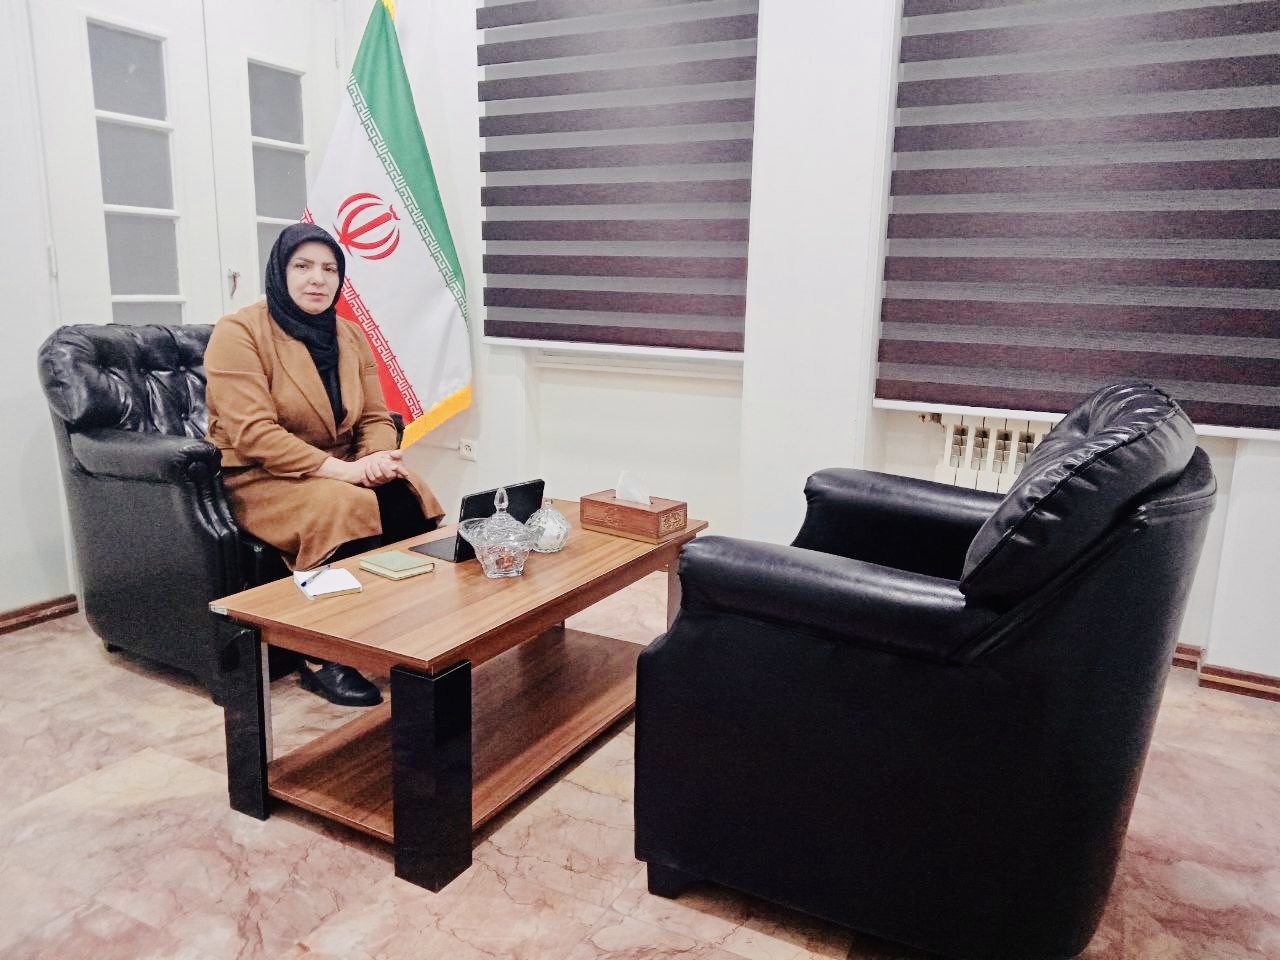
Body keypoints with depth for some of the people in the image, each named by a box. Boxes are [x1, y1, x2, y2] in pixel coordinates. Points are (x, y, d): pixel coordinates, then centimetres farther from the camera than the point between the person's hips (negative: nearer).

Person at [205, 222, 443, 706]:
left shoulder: (350, 336, 9)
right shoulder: (239, 333, -11)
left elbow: (375, 417, 8)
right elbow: (253, 434, -21)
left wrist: (377, 458, -16)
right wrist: (338, 469, -28)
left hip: (340, 470, 6)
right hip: (259, 477, -6)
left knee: (408, 496, -23)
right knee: (348, 507, -33)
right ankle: (323, 658, -18)